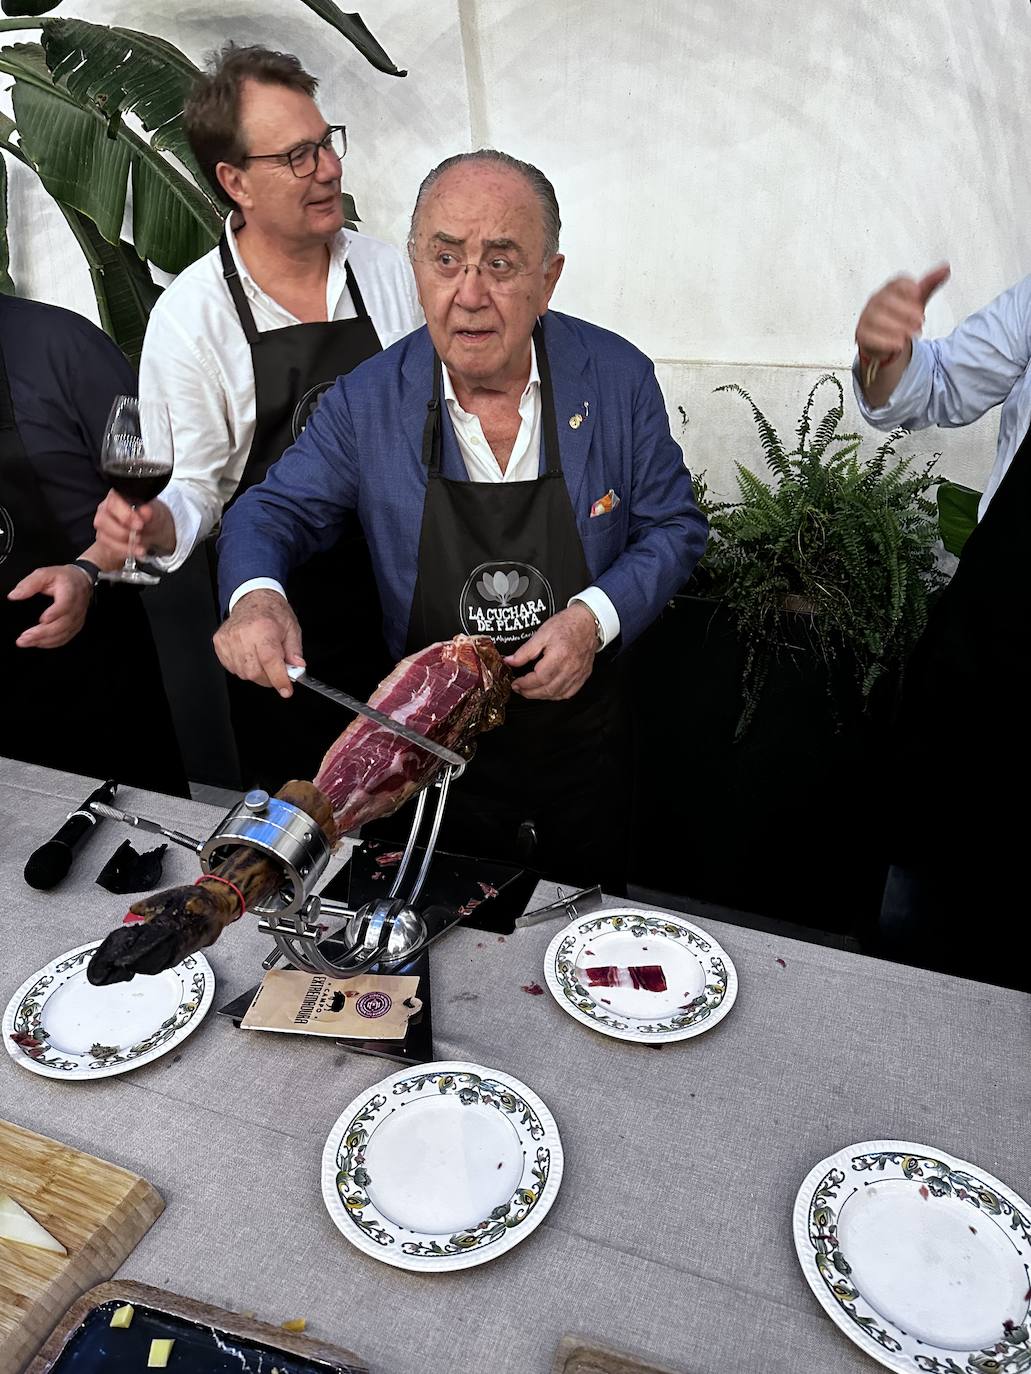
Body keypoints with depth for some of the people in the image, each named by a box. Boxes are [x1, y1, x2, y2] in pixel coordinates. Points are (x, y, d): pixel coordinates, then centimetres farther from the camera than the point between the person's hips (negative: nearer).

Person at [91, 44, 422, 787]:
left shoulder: (386, 267, 1)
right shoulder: (190, 313, -10)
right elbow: (192, 484, -7)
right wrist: (157, 524, -28)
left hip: (406, 594, 3)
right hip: (279, 623, -3)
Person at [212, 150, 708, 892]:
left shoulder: (619, 377, -12)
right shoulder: (366, 401, -11)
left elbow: (674, 527, -4)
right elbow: (273, 512, -1)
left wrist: (597, 616, -22)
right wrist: (256, 594, -24)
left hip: (583, 741, 0)